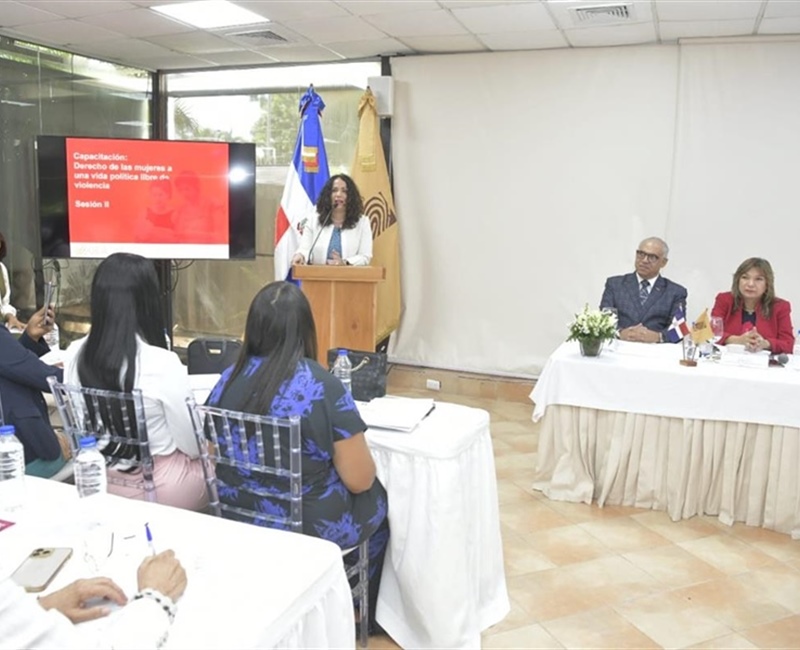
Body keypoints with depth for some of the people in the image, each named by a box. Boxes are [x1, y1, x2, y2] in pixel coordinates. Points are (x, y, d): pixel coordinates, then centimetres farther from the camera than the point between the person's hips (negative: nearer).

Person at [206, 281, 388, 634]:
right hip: (309, 527, -5)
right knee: (376, 499, 24)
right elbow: (359, 480, -17)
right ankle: (367, 611, 41)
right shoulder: (323, 387, -23)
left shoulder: (228, 380, -7)